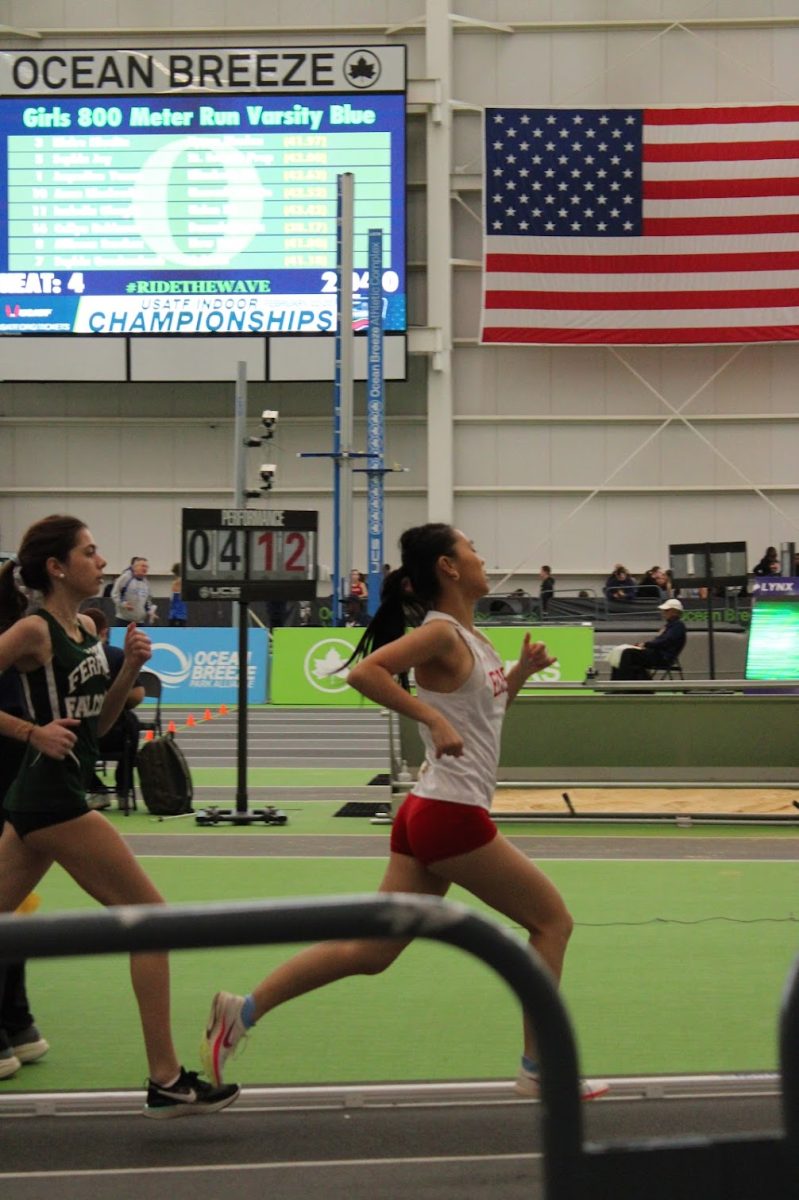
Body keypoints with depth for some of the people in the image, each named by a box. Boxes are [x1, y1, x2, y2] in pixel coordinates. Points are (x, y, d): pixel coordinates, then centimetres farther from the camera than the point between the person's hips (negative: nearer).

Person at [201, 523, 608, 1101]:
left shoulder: (471, 637, 15)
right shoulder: (441, 633, -13)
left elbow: (487, 705, 30)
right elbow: (364, 671, -25)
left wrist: (522, 671, 13)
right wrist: (433, 718, -25)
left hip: (430, 815, 9)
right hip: (452, 815, -9)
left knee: (370, 951, 7)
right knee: (553, 920, 3)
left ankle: (244, 1010, 6)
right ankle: (539, 1068, 9)